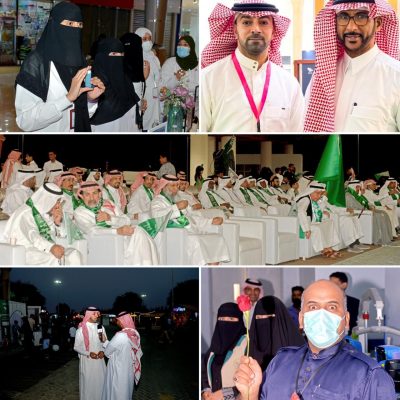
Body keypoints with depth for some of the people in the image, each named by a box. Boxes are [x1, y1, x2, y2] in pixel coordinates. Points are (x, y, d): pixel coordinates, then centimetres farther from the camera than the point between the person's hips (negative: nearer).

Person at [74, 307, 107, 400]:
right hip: (87, 360, -3)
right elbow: (76, 347, -6)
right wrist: (88, 353, -18)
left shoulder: (101, 327, 4)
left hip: (99, 360, 4)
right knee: (88, 382, 5)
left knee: (100, 381, 8)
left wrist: (103, 351, -9)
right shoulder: (81, 329, -8)